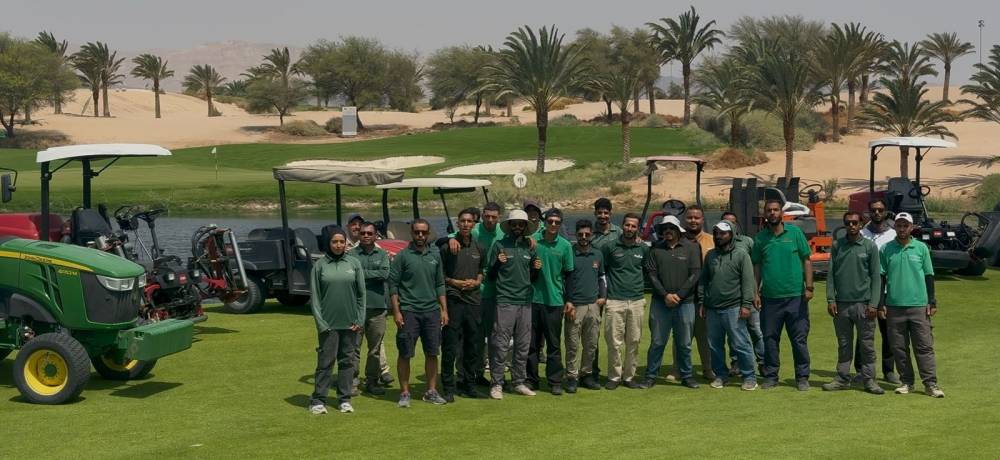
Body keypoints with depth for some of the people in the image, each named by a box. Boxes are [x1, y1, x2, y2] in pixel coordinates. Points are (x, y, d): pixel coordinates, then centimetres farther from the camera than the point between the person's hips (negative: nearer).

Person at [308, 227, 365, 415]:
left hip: (350, 322, 2)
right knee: (325, 361, -2)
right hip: (328, 323, -2)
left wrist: (360, 320, 0)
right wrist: (320, 322, -7)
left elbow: (361, 293, 6)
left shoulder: (354, 263, 5)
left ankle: (344, 399, 14)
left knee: (348, 360, 6)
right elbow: (314, 296, 1)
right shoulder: (320, 265, 1)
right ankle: (318, 400, 4)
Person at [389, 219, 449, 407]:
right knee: (405, 354, -1)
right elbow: (393, 285, -4)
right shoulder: (403, 256, -3)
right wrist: (396, 312, -11)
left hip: (432, 311, 4)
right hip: (409, 311, -4)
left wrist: (444, 310, 9)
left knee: (432, 353, 7)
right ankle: (404, 393, 7)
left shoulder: (435, 256, 11)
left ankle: (431, 391, 16)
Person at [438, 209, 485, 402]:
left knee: (473, 346, 9)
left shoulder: (479, 248, 12)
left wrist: (476, 281, 2)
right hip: (453, 300, -5)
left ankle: (468, 385, 19)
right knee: (450, 347, -5)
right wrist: (454, 282, -11)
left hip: (474, 301, 5)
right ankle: (448, 388, 1)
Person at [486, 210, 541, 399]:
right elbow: (490, 275, 3)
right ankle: (497, 384, -1)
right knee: (500, 345, -6)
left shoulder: (529, 248, 13)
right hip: (505, 301, -4)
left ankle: (519, 382, 16)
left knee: (523, 346, 8)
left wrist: (536, 269, -1)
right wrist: (498, 264, -16)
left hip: (525, 301, 5)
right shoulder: (499, 245, 1)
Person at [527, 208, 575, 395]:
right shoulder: (533, 240, 1)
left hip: (554, 300, -1)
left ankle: (555, 381, 11)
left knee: (554, 344, 4)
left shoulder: (565, 245, 1)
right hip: (534, 297, 1)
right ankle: (531, 379, 16)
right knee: (532, 342, 7)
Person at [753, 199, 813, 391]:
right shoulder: (760, 238, 7)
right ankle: (770, 376, 17)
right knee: (770, 339, 7)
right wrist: (755, 292, 4)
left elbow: (806, 261, 2)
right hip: (770, 297, 2)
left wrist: (809, 287, -5)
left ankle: (802, 377, 10)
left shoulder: (795, 233, 2)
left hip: (795, 296, -2)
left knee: (800, 339, 2)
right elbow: (757, 267, 11)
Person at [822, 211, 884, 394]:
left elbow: (876, 276, 0)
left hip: (863, 303, -2)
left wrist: (873, 304, -7)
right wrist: (830, 299, -2)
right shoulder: (837, 246, 8)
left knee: (867, 344, 1)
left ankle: (869, 380, 6)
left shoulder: (870, 246, 2)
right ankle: (842, 378, 14)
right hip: (841, 303, 2)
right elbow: (831, 274, 7)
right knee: (844, 344, 8)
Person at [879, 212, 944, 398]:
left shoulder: (921, 248, 5)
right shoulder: (886, 249, 5)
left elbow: (929, 276, 8)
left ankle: (930, 384, -3)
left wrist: (932, 302, 2)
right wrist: (881, 304, 3)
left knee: (924, 346, -3)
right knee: (899, 348, 5)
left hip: (919, 305, -1)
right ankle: (906, 382, 14)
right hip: (894, 306, 1)